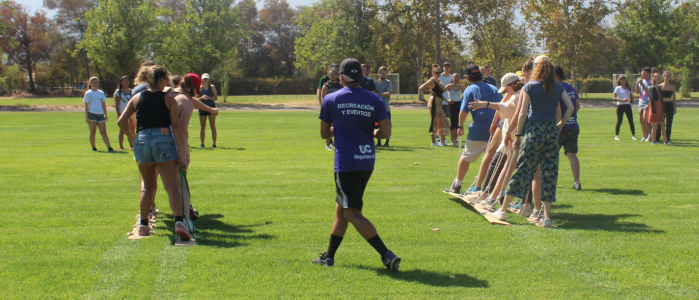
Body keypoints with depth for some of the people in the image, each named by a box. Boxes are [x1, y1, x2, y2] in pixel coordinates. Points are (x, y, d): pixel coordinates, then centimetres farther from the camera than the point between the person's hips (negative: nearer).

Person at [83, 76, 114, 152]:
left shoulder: (101, 93, 15)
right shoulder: (88, 93, 2)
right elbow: (86, 106, -1)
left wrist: (105, 115, 12)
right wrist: (86, 117, -8)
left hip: (100, 114, 3)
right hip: (92, 114, -3)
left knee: (103, 132, -2)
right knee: (93, 132, 3)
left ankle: (109, 147, -9)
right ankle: (93, 147, 12)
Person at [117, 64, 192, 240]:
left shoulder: (137, 98, 13)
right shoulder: (169, 100, 5)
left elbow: (121, 122, 7)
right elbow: (176, 127, -3)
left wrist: (130, 137, 23)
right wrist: (182, 153, -5)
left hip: (141, 141, 3)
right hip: (163, 140, -3)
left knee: (148, 186, 21)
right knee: (173, 187, -8)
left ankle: (143, 225, 23)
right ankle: (179, 221, -28)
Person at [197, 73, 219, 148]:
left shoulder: (212, 87, 4)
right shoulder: (199, 88, 5)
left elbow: (216, 98, -1)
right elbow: (196, 99, 3)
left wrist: (208, 97, -16)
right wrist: (202, 98, -16)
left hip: (211, 107, -1)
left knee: (213, 126, -3)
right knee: (203, 127, 5)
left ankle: (214, 143, -1)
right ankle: (202, 143, 10)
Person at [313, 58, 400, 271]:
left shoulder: (331, 100, -2)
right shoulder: (375, 100, 2)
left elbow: (324, 133, 7)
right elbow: (386, 132, -3)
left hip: (346, 163, -5)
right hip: (368, 162, 5)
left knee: (353, 213, -3)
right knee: (341, 208, 18)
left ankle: (387, 254, -14)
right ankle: (329, 257, 27)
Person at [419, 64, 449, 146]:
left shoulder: (438, 80, 18)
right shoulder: (432, 81, -8)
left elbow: (444, 89, 12)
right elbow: (421, 88, -17)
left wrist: (439, 82, 3)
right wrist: (430, 90, -12)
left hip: (439, 103, 9)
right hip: (434, 102, -9)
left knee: (444, 121, 10)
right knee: (434, 121, -6)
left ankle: (442, 141, 15)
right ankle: (433, 141, 0)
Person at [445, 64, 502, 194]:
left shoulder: (470, 90, -1)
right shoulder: (494, 89, 11)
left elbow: (463, 111, -9)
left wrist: (460, 126, 4)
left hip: (478, 131, -3)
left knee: (466, 157, 12)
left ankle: (457, 185, 18)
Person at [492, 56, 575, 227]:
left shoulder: (529, 86, -1)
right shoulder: (559, 88, 8)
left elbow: (522, 114, -5)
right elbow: (570, 107, -1)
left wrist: (518, 135, -1)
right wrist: (561, 124, 11)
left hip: (534, 130, -2)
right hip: (552, 131, 3)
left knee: (523, 169, 3)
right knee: (549, 172, 5)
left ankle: (503, 210, 10)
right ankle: (547, 216, 2)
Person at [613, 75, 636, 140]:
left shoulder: (628, 88, 13)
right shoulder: (618, 88, 0)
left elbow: (632, 97, 18)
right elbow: (614, 98, -7)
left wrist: (631, 99, -6)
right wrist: (622, 100, -20)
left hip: (627, 105, 4)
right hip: (620, 106, -4)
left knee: (631, 120, -1)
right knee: (619, 121, -2)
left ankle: (633, 135, 5)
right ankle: (616, 135, 7)